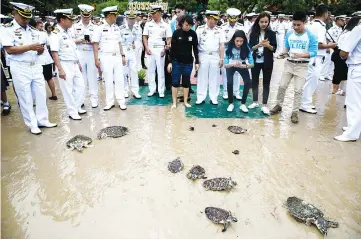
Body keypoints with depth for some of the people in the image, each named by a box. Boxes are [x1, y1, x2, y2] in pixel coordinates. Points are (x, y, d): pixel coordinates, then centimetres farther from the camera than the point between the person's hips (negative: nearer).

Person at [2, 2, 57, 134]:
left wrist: (40, 49, -9)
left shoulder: (33, 31, 12)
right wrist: (30, 47, -20)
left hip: (36, 66, 5)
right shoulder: (8, 29, -4)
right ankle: (32, 125, 11)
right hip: (20, 68, -5)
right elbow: (9, 49, -14)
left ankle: (43, 120, 18)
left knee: (41, 94, 7)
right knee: (25, 98, 2)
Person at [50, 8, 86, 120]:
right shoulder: (56, 34, -13)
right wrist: (60, 69, -23)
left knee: (80, 86, 12)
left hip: (74, 64, 8)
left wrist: (78, 63, 19)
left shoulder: (68, 32, 12)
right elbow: (54, 53, -19)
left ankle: (77, 107, 27)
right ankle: (72, 112, 12)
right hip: (65, 65, -8)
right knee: (68, 90, 1)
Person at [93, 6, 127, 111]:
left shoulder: (117, 28, 11)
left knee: (119, 79, 3)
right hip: (106, 57, -4)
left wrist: (123, 56, 11)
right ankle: (109, 102, 11)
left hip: (117, 56, 4)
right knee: (108, 80, 1)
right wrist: (96, 59, -10)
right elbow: (95, 44, -4)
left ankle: (121, 101, 10)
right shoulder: (100, 28, -3)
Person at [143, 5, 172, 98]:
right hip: (150, 49, 3)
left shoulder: (165, 25, 2)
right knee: (150, 70, 6)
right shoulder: (148, 24, 8)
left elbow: (169, 39, 2)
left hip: (160, 49, -2)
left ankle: (161, 91, 8)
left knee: (161, 71, 1)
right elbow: (145, 37, 10)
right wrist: (146, 48, -2)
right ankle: (152, 89, 16)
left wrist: (165, 49, -9)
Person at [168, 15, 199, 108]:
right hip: (176, 61, -1)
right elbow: (172, 48, -4)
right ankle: (174, 102, 13)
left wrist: (197, 62, 1)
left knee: (186, 83, 9)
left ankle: (185, 101, 20)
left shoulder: (193, 34, -2)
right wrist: (170, 62, -6)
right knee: (175, 82, 2)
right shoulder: (176, 33, -5)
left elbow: (195, 49, 4)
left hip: (188, 62, 1)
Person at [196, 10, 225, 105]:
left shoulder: (219, 30, 4)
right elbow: (195, 44, 0)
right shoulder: (200, 29, 0)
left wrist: (221, 58, -2)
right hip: (203, 56, -1)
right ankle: (201, 97, 12)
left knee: (214, 77, 5)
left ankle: (214, 98, 14)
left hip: (215, 56, 1)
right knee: (202, 77, 4)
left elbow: (222, 45, 4)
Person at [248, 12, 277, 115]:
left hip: (267, 62, -1)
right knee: (254, 81, 9)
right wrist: (259, 45, -24)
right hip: (256, 61, 1)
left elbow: (274, 49, -4)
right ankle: (255, 102, 25)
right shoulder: (254, 33, 0)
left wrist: (268, 45, -24)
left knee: (266, 83, 3)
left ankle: (264, 105, 9)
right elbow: (250, 47, -6)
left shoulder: (271, 33, 0)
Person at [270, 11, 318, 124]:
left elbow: (314, 52, -12)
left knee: (298, 90, -2)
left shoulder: (311, 36, -10)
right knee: (282, 86, 5)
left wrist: (300, 55, -29)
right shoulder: (289, 34, 0)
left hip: (302, 65, -3)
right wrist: (284, 52, -14)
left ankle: (295, 112, 8)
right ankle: (279, 105, 26)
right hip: (289, 63, 3)